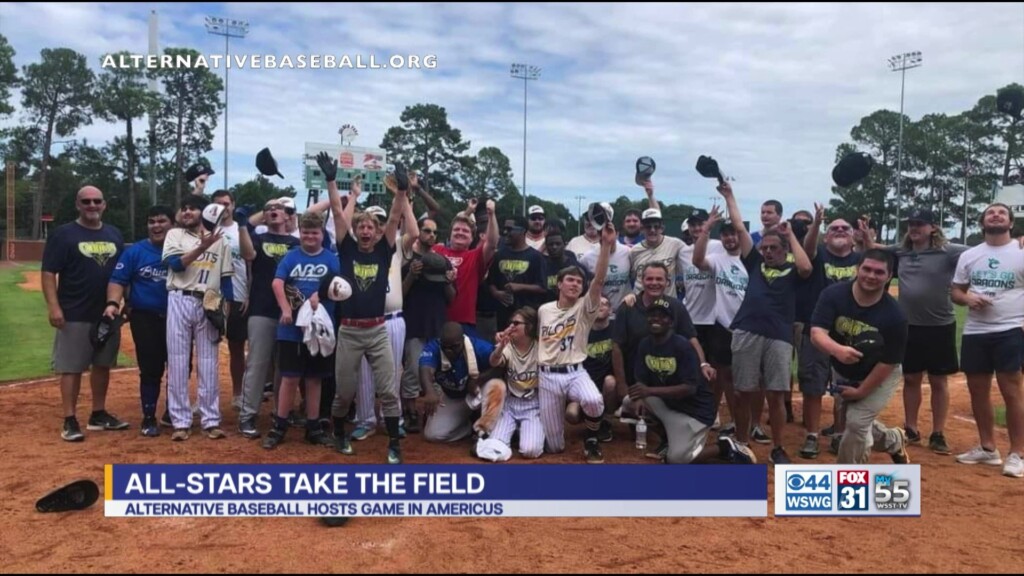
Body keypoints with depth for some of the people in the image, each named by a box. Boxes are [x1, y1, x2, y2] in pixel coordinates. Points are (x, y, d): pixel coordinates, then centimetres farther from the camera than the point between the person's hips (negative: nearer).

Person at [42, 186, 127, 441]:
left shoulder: (114, 234, 11)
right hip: (75, 315, -5)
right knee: (72, 368, -1)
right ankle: (70, 421, 6)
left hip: (108, 314, 5)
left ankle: (99, 414, 23)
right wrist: (53, 307, -18)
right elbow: (49, 273, -9)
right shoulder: (63, 234, -5)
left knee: (103, 365, 12)